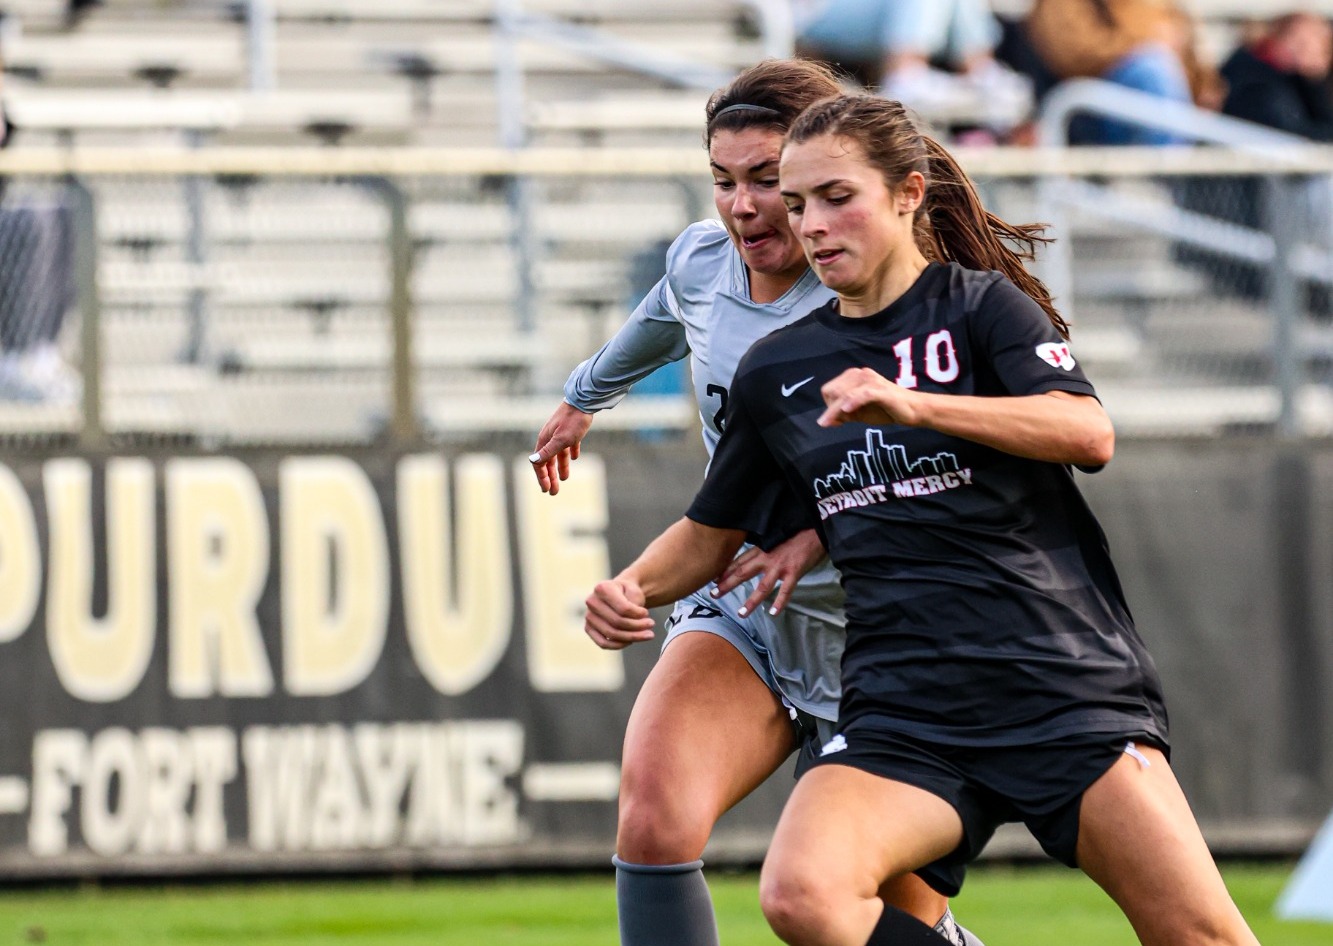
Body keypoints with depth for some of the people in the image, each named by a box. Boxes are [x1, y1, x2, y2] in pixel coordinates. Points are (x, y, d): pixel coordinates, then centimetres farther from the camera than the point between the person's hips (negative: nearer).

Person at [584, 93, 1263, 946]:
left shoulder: (983, 304, 2)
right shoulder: (775, 371, 15)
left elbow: (1088, 433, -16)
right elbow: (712, 530, 26)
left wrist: (914, 404, -27)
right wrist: (633, 587, 5)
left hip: (1063, 681, -3)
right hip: (902, 709, 3)